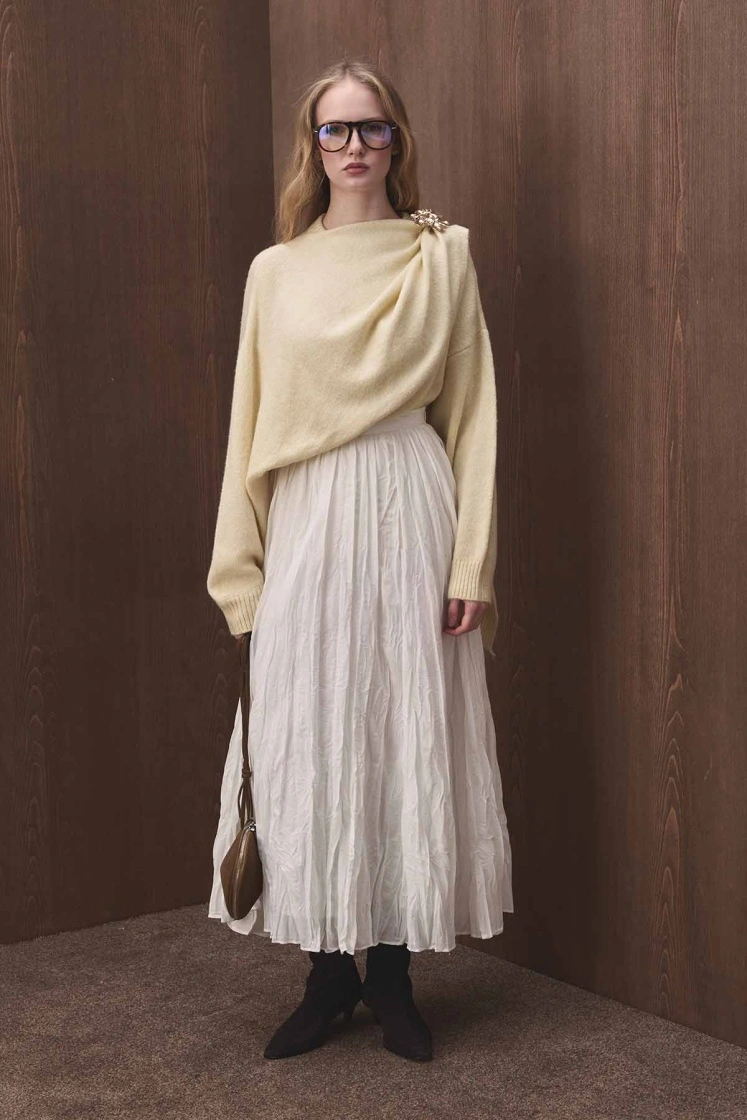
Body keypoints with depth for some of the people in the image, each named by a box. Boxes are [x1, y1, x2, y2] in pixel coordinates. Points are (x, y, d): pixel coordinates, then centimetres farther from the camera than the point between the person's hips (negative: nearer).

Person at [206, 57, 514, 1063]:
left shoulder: (442, 258, 5)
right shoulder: (275, 271, 9)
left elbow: (472, 413, 2)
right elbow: (253, 423, 9)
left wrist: (473, 564, -5)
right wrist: (243, 567, 4)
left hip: (410, 517, -1)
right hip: (307, 526, 2)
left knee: (408, 735, 2)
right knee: (310, 743, 3)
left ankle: (393, 973, 15)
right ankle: (329, 973, 16)